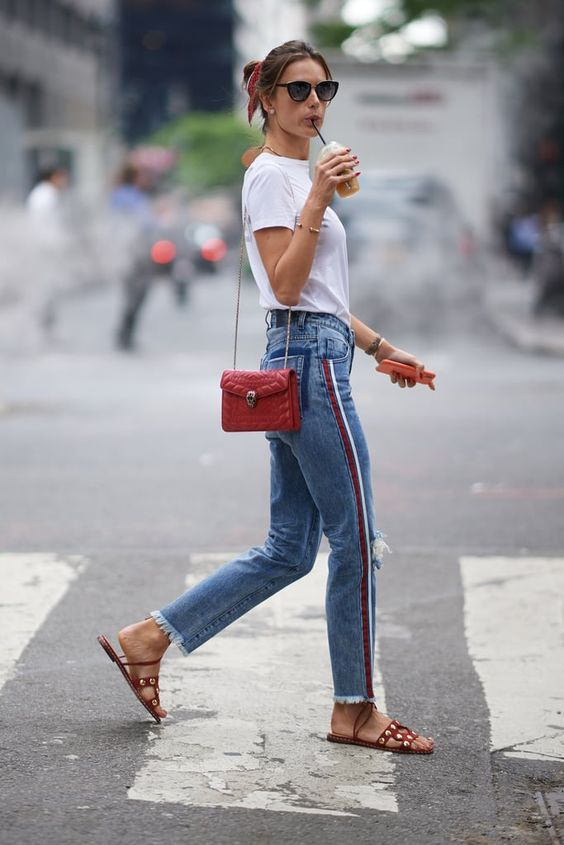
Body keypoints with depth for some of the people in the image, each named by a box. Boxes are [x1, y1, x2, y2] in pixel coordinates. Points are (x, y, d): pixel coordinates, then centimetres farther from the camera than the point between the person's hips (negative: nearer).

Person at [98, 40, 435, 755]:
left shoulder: (299, 174, 21)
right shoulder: (271, 175, -9)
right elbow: (287, 285, -18)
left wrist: (379, 348, 24)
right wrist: (319, 199, -23)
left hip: (305, 363, 10)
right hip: (310, 361, -10)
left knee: (288, 550, 9)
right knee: (355, 539, -4)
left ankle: (147, 638, 12)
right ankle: (355, 710, 5)